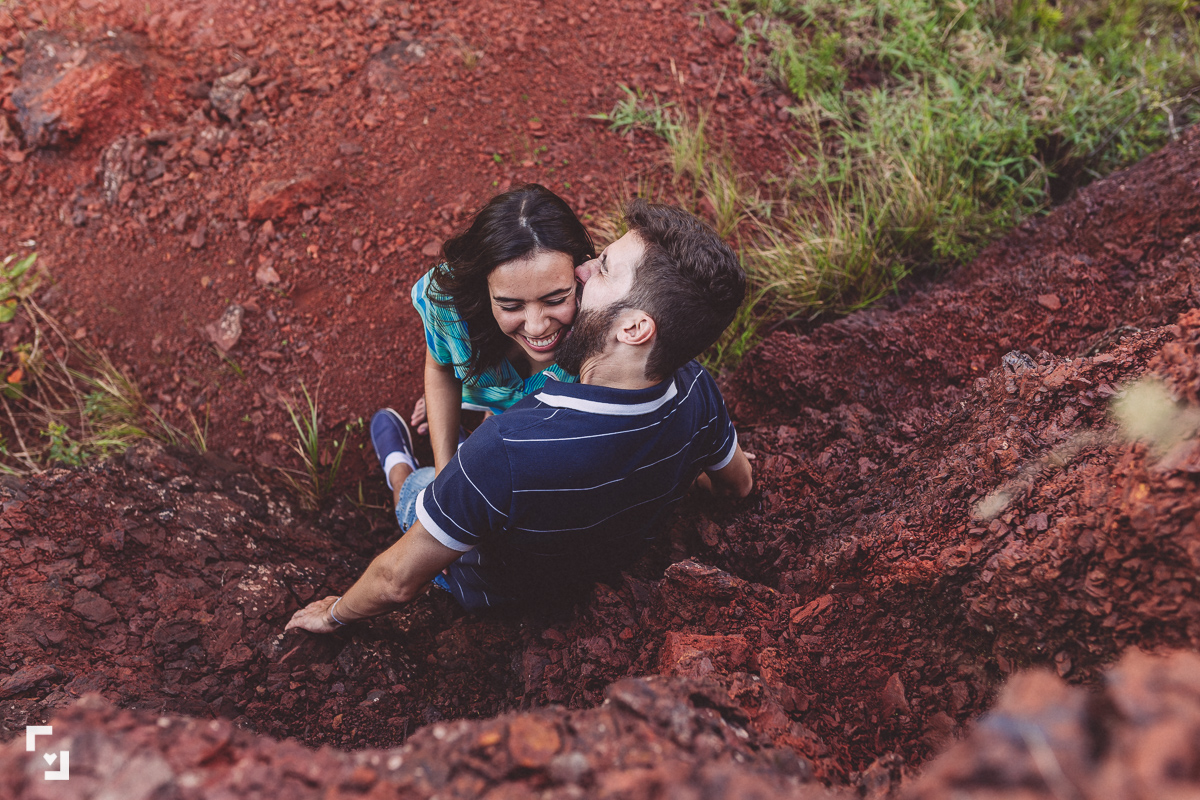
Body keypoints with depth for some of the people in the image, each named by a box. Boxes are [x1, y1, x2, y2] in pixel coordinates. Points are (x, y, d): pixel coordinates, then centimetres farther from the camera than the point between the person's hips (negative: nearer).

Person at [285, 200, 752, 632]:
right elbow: (738, 484, -4)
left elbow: (397, 581, -33)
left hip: (493, 589, -4)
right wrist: (687, 475, 20)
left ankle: (399, 468, 54)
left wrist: (335, 614, -10)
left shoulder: (510, 449, -48)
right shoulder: (695, 392, -29)